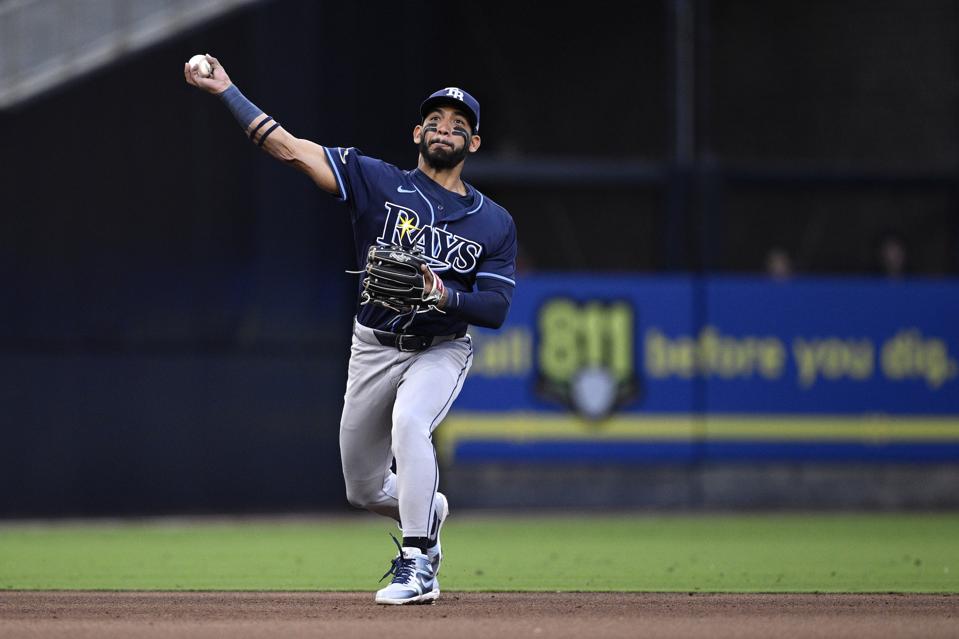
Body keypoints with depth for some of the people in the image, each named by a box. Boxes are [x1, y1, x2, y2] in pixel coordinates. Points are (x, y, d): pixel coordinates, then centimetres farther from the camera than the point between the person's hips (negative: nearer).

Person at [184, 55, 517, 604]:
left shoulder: (495, 223, 0)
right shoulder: (379, 182, -2)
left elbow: (497, 309, -6)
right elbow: (291, 149, -8)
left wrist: (446, 295, -26)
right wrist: (226, 91, -15)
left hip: (441, 349, -2)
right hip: (374, 349, 2)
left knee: (409, 424, -34)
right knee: (365, 490, 8)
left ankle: (417, 564, -27)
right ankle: (429, 509, 44)